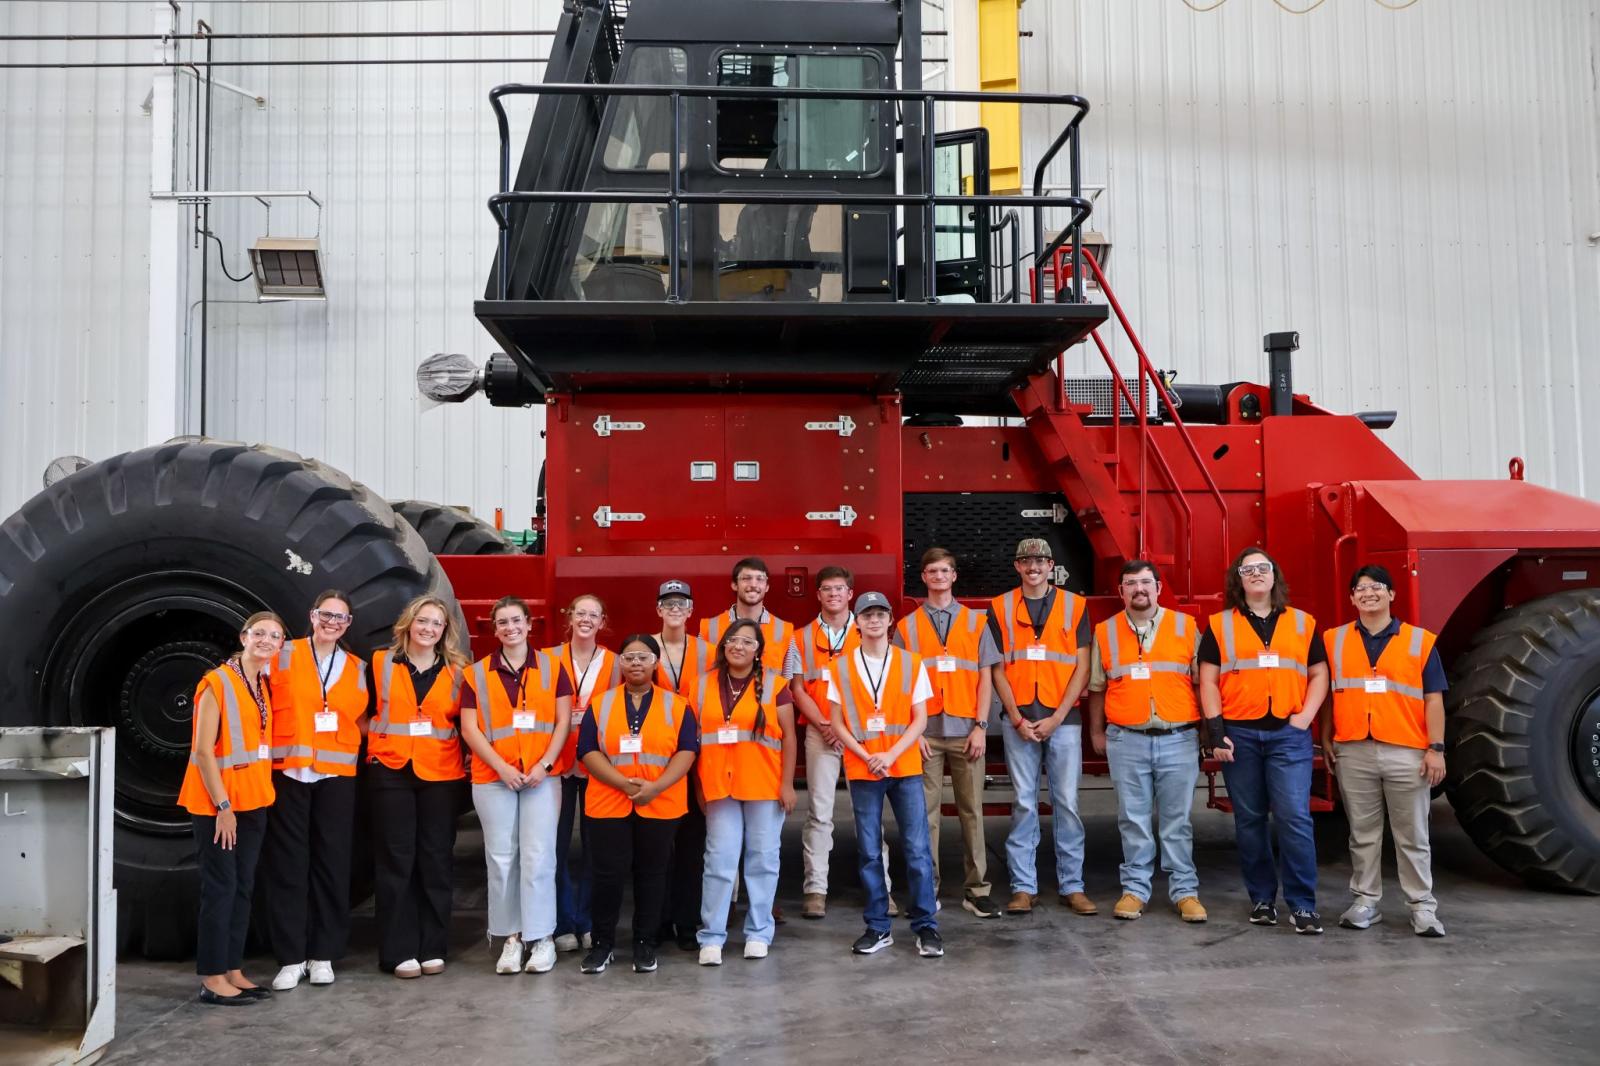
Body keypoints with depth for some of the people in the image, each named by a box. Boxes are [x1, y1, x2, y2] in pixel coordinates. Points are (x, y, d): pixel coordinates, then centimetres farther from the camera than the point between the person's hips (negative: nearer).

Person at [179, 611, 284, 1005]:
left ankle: (233, 971, 16)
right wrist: (222, 805, -17)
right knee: (220, 887, -4)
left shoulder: (264, 687, 11)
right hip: (218, 803, -7)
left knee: (243, 887, 9)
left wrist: (260, 794, 6)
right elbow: (203, 750, -15)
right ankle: (212, 979, 3)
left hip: (253, 800, 7)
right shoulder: (217, 683, -11)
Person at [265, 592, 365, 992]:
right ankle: (290, 958, 8)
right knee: (288, 864, 0)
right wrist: (269, 749, -9)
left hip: (336, 776, 3)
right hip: (288, 773, -2)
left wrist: (342, 737, 3)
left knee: (331, 863, 5)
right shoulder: (283, 656, 3)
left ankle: (322, 954, 15)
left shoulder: (356, 667, 12)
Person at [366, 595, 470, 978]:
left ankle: (433, 948, 14)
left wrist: (468, 759, 1)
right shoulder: (381, 663, 4)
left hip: (441, 774, 1)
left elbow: (465, 723, 12)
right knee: (396, 860, 0)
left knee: (436, 859, 5)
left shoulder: (456, 671, 6)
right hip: (391, 771, -1)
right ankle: (399, 951, 6)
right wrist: (379, 740, 1)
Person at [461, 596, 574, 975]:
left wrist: (544, 764, -9)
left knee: (538, 856, -3)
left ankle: (542, 937, 7)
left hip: (542, 776, -1)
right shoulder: (477, 673, 6)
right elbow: (469, 729, 1)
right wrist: (502, 767, -10)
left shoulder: (552, 667, 5)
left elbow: (563, 721, 2)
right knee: (501, 858, 4)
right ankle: (511, 937, 14)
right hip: (493, 778, 1)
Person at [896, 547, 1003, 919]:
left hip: (965, 733, 1)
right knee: (926, 812, 2)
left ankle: (976, 889, 10)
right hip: (925, 733, -1)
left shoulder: (976, 622, 10)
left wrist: (981, 727, -2)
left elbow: (985, 678, 7)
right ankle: (927, 889, 9)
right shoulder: (906, 626, 8)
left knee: (971, 811, 4)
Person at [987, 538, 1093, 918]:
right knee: (1024, 803, 4)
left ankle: (1072, 886, 11)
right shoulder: (1000, 608, 6)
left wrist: (1056, 717, -7)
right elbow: (998, 669, 4)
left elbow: (1081, 668, 2)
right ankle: (1023, 886, 10)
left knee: (1066, 802, 2)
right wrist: (1017, 719, -5)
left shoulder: (1074, 605, 5)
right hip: (1018, 719, 0)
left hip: (1062, 719, 0)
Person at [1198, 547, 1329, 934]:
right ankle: (1262, 899, 18)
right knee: (1249, 819, 7)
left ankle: (1303, 905, 0)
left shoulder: (1302, 623, 11)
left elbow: (1319, 674, 12)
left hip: (1288, 733, 0)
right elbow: (1208, 681, 4)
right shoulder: (1220, 626, 8)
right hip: (1239, 733, 0)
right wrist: (1215, 728, -5)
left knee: (1294, 817, -8)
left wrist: (1305, 716, -3)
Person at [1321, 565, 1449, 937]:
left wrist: (1436, 748, -5)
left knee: (1412, 836, 6)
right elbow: (1326, 694, 12)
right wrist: (1326, 740, 8)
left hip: (1407, 753, -1)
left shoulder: (1420, 640, 4)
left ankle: (1423, 907, 14)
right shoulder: (1334, 640, 8)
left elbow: (1433, 699, 2)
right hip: (1353, 753, 2)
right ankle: (1365, 901, 19)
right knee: (1362, 834, 10)